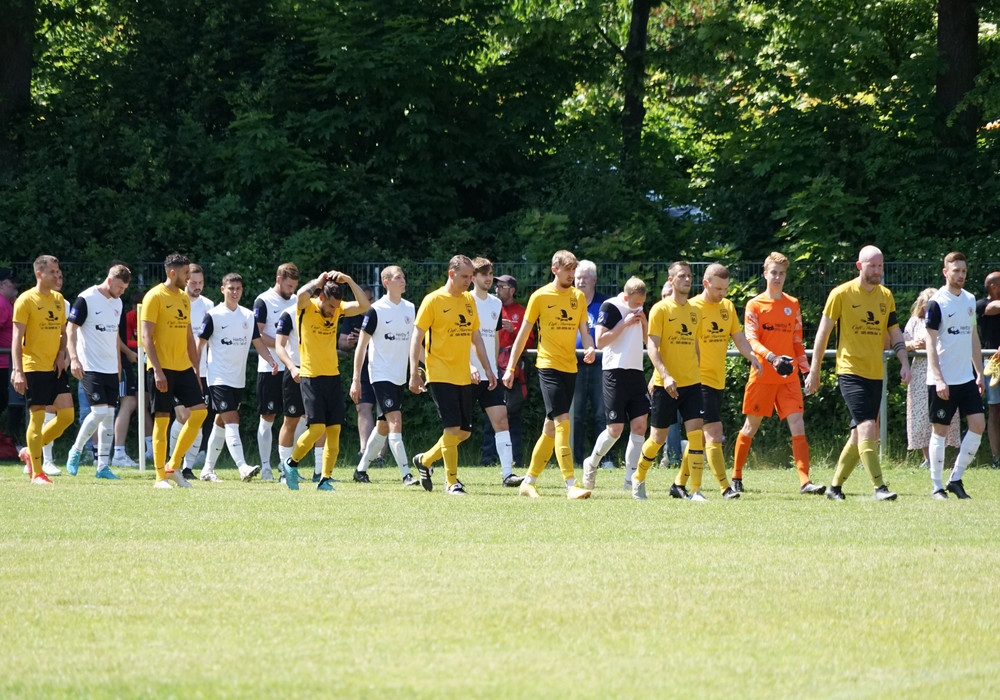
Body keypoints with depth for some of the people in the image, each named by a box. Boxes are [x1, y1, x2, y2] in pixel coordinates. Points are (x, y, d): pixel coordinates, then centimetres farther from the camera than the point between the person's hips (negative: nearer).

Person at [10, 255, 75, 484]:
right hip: (34, 368, -7)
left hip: (56, 368, 7)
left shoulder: (58, 299, 12)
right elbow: (16, 338, -12)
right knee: (37, 417, -4)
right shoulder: (26, 300, -8)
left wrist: (62, 354, 2)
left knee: (67, 415, 2)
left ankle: (30, 451, 20)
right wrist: (17, 371, -19)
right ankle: (36, 473, 3)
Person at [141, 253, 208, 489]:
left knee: (199, 411, -2)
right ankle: (161, 477, 2)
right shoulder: (155, 297, -8)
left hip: (183, 368, 7)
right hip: (162, 369, -7)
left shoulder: (185, 298, 14)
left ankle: (174, 465, 9)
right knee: (162, 420, -4)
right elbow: (146, 336, -13)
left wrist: (196, 369, 17)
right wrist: (157, 370, -20)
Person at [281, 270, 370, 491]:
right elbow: (301, 295, -31)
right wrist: (319, 281, -17)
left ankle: (325, 479, 6)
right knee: (317, 428, -12)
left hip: (333, 376, 5)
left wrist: (349, 281, -12)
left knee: (334, 430, 0)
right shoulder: (307, 308, -8)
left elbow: (363, 306, -6)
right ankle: (291, 463, 10)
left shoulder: (337, 309, 6)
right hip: (311, 377, -5)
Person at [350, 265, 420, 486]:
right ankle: (406, 474, -19)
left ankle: (361, 469, 24)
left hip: (400, 377, 7)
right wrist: (356, 380, -10)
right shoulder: (376, 310, -9)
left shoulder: (410, 308, 8)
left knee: (383, 426, 12)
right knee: (395, 422, -16)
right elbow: (361, 345, -7)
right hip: (381, 375, -7)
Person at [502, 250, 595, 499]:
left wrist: (590, 348, -12)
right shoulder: (540, 296, -3)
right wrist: (510, 368, 0)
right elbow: (523, 334, 2)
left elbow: (584, 331, 11)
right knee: (562, 421, -17)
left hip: (570, 367, 6)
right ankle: (571, 485, -21)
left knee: (551, 428, 9)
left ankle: (529, 482, 19)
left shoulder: (578, 297, 11)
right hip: (549, 366, -6)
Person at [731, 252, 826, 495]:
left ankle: (805, 481, -15)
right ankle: (736, 477, 23)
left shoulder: (793, 305, 11)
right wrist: (771, 357, -28)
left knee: (798, 425, -10)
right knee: (751, 426, 8)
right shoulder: (755, 305, -1)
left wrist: (805, 368, 9)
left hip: (788, 377, 3)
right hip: (762, 375, -3)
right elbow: (751, 340, -10)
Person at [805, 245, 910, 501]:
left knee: (859, 434, 8)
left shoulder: (886, 296, 10)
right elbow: (823, 333, -1)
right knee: (867, 427, -17)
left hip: (875, 374, 6)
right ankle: (879, 487, -19)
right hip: (851, 372, -6)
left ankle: (835, 487, 20)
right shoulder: (842, 294, -6)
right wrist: (814, 371, -1)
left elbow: (895, 334, 17)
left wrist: (904, 364, 2)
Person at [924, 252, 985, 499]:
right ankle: (936, 486, 6)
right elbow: (931, 343, -12)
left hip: (966, 378, 6)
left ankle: (955, 479, 7)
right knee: (940, 430, -1)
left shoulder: (970, 300, 11)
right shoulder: (937, 303, -9)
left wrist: (979, 373, 15)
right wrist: (938, 379, -19)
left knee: (978, 425, -3)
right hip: (943, 381, -6)